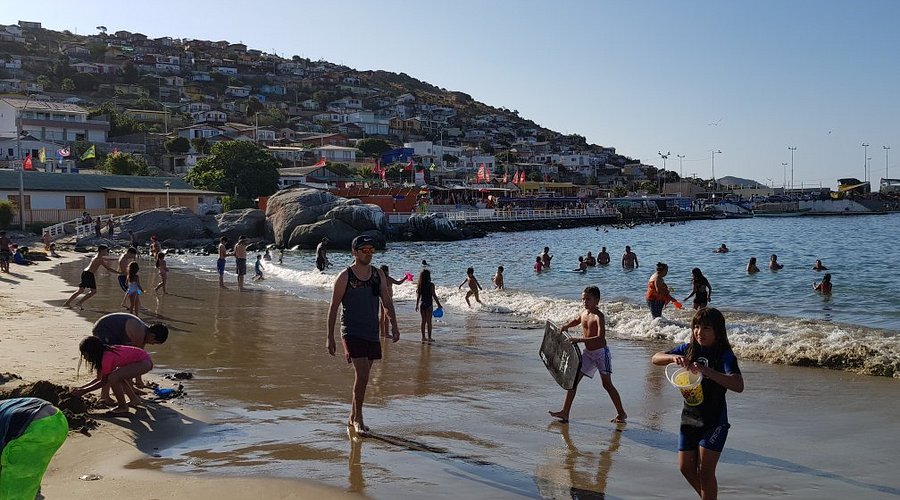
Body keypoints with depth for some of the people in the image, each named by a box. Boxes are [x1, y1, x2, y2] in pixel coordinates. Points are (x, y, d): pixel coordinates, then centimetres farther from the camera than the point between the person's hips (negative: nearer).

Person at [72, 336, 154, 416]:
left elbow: (103, 382, -11)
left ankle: (123, 408, -6)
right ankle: (134, 399, 27)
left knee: (113, 378, -21)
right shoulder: (105, 353, 7)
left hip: (144, 362, -11)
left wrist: (84, 391, -4)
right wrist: (81, 388, 9)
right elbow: (99, 378, 14)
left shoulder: (107, 357, -20)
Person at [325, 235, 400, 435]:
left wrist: (394, 325, -1)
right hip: (352, 333, -5)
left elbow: (387, 301, 11)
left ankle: (352, 417, 26)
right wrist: (330, 337, -4)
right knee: (362, 375, -14)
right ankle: (358, 418, 0)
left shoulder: (378, 274, 8)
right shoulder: (345, 276, -6)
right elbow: (334, 307, -3)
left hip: (372, 333, 5)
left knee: (362, 377, 11)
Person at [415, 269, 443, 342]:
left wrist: (416, 305, 16)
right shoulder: (431, 285, -13)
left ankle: (423, 337, 16)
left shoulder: (419, 285, 1)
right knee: (429, 321, 2)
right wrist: (439, 304, -4)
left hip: (422, 304, 5)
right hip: (429, 304, -5)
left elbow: (418, 296, 5)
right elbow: (434, 295, -12)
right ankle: (429, 338, 6)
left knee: (423, 321, 12)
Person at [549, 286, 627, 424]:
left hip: (601, 353, -7)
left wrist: (579, 339, -38)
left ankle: (621, 413, 15)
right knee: (573, 379, 1)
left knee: (607, 384, -1)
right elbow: (576, 321, 28)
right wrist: (566, 326, 7)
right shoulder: (583, 313, 4)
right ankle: (565, 413, 4)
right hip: (587, 353, 7)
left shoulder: (599, 316, -20)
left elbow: (601, 337, -33)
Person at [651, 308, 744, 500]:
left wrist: (706, 370, -40)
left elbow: (738, 386, -29)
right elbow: (655, 358, 0)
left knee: (705, 471, -3)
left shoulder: (725, 354, -15)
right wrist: (673, 357, -22)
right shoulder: (689, 349, 0)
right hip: (689, 417, 6)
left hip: (714, 421, -5)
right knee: (686, 468, 13)